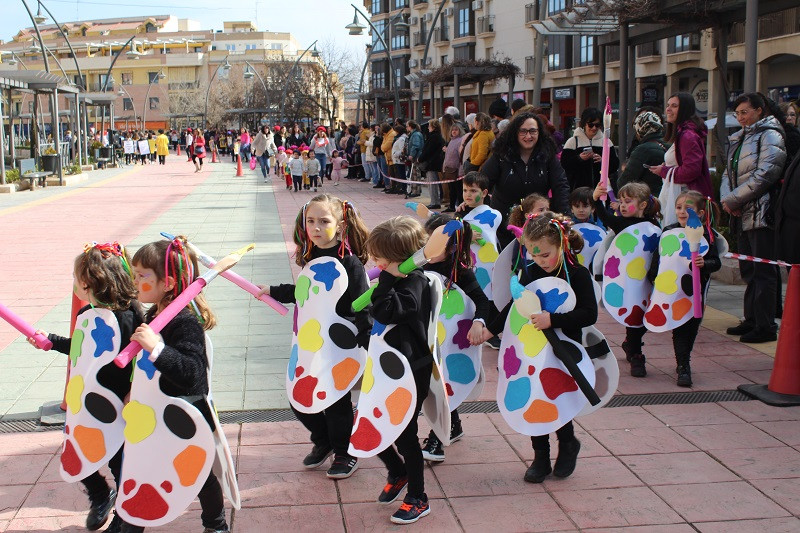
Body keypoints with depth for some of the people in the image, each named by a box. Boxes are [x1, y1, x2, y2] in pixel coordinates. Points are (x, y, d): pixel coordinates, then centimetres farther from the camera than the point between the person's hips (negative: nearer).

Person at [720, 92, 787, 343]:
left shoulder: (769, 135, -8)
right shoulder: (738, 139, 18)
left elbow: (765, 174, -18)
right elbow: (728, 173, 17)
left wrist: (734, 200, -14)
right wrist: (726, 198, -4)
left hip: (761, 213, -9)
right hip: (742, 215, 9)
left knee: (762, 271, -6)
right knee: (748, 270, 14)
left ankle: (765, 327, -2)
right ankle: (752, 320, 23)